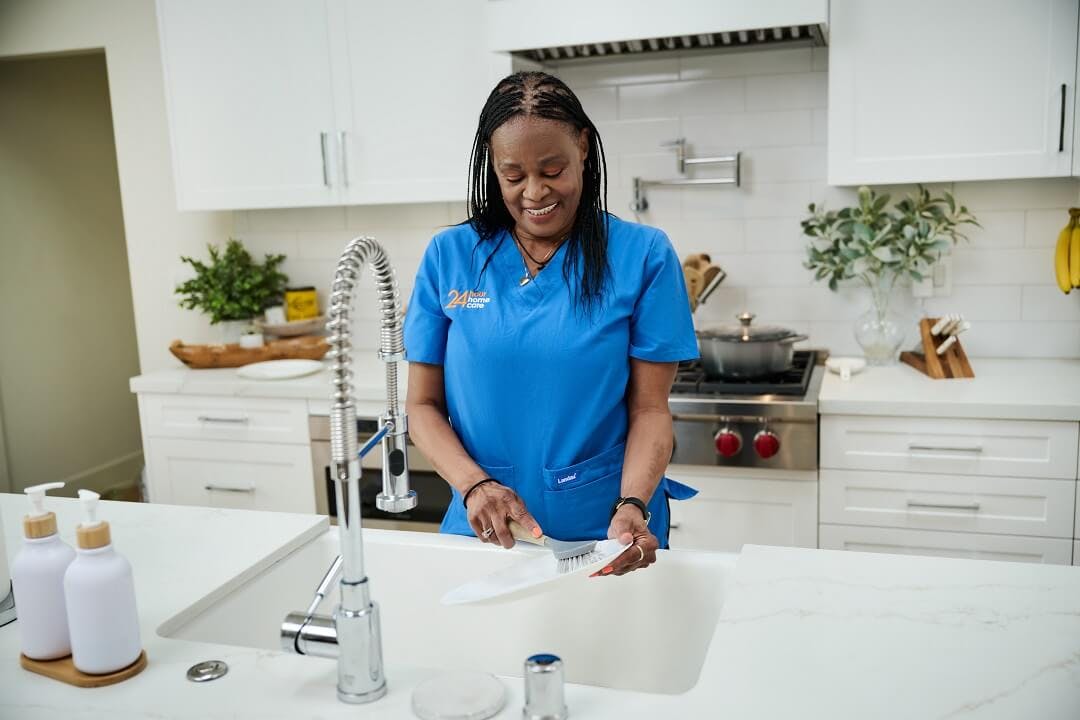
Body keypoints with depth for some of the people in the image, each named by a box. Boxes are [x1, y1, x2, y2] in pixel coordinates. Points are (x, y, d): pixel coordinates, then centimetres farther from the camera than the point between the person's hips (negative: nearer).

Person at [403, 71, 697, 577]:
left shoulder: (642, 255, -7)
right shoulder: (449, 256, -2)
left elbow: (650, 408, -7)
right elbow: (423, 405, 0)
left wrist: (632, 507, -23)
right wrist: (474, 485, -17)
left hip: (608, 534, -1)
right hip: (485, 530, 2)